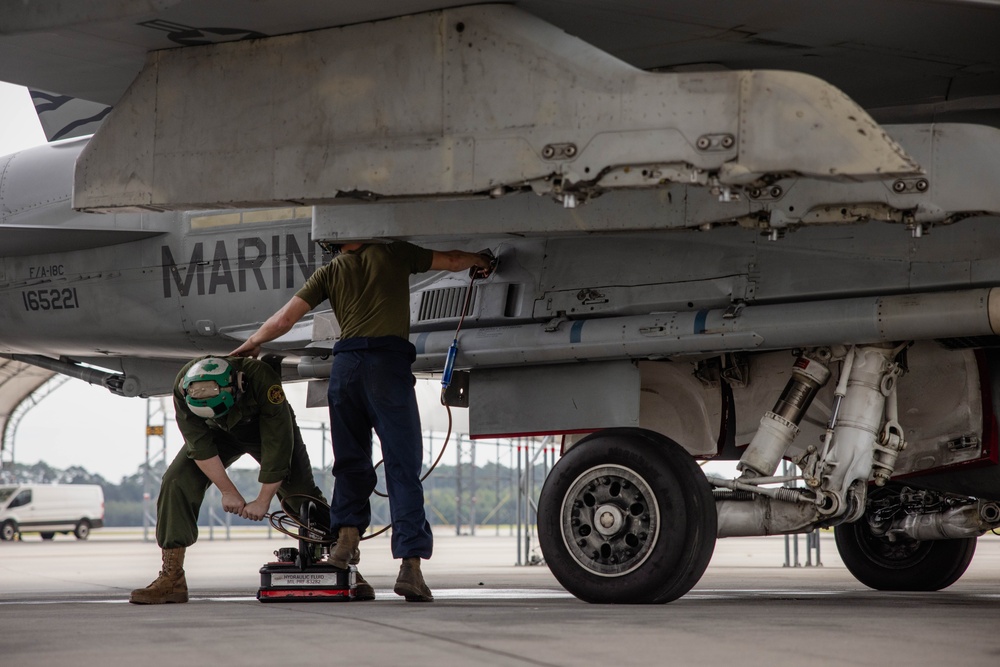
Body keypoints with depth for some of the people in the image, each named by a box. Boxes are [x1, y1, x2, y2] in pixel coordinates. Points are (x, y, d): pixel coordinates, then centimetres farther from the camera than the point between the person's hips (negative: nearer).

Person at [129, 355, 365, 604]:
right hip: (220, 435, 2)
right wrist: (229, 491, -22)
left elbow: (277, 443, -34)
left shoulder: (262, 378, -42)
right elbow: (200, 446, -25)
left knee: (303, 494, -13)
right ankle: (172, 579, -15)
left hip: (267, 427, -2)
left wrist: (263, 500, -29)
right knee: (176, 483, -17)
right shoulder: (184, 388, -34)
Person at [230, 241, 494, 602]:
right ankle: (410, 562, -13)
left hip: (345, 365, 2)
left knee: (350, 462, 18)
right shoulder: (393, 252, 14)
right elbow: (451, 260, 26)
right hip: (388, 362, -2)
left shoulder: (330, 271, 16)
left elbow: (284, 318, 14)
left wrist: (253, 342, 31)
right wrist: (479, 259, 46)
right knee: (403, 467, -5)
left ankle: (346, 532, 1)